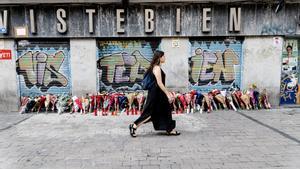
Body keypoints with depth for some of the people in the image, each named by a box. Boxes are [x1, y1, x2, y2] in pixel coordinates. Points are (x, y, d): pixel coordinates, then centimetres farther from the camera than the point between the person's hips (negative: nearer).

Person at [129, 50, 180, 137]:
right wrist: (167, 94, -20)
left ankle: (170, 130, 23)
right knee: (150, 112, -2)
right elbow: (159, 83, -22)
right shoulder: (157, 68, -17)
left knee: (166, 110, 13)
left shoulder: (157, 67, 13)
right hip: (155, 94, -10)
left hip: (158, 94, 10)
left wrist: (167, 92, 21)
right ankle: (134, 126, 8)